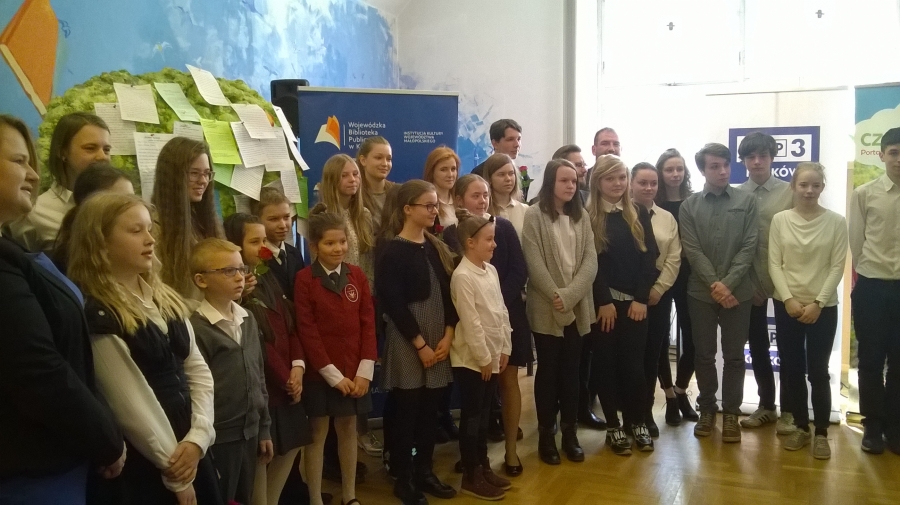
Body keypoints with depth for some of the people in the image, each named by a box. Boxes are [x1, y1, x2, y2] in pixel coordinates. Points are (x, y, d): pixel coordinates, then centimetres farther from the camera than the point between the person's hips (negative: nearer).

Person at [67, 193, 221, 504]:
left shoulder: (166, 300, 9)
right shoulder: (96, 315, -15)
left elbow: (198, 370, 7)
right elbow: (130, 405, -17)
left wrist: (198, 436, -7)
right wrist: (174, 475, -11)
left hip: (187, 449, 7)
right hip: (140, 467, -7)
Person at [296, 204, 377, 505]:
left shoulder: (357, 276, 4)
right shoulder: (304, 279, -9)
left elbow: (368, 324, 2)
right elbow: (308, 331, -11)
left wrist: (364, 371, -6)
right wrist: (333, 374, -12)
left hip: (355, 372, 4)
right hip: (321, 373, -4)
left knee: (349, 430, 13)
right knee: (318, 434, 6)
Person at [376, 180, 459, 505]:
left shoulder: (437, 247, 10)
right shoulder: (392, 252, -9)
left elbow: (449, 293, 7)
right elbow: (394, 304, -13)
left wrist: (448, 335, -4)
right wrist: (420, 345, -13)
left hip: (438, 342, 6)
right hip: (407, 344, -6)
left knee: (429, 411, 12)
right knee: (406, 412, 3)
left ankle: (424, 471, 25)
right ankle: (403, 479, 16)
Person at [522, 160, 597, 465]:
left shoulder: (581, 216, 9)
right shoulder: (534, 216, -5)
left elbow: (591, 260, 0)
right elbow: (534, 263, -11)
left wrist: (570, 295, -13)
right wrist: (556, 296, -16)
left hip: (578, 307, 4)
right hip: (546, 308, -4)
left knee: (571, 370, 10)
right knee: (548, 370, 5)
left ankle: (570, 432, 21)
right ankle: (546, 434, 15)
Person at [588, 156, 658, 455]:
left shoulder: (639, 214, 8)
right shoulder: (588, 217, -2)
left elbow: (649, 257, 3)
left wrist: (641, 298, -6)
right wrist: (603, 301, -12)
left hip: (635, 301, 3)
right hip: (603, 303, -2)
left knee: (634, 362, 5)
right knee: (606, 363, 4)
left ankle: (637, 422, 19)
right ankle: (613, 426, 15)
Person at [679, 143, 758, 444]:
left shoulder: (747, 201, 2)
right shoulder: (689, 206, 3)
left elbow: (749, 247, -4)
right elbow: (692, 250, -4)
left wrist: (727, 284, -12)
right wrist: (714, 285, -13)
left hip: (737, 292, 0)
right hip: (701, 293, 0)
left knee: (734, 356, 7)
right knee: (704, 354, 8)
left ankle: (731, 413, 19)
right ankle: (707, 409, 23)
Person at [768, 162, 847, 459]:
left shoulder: (836, 222, -3)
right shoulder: (780, 220, 0)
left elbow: (837, 267, -5)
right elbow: (774, 264, -1)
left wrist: (817, 303, -12)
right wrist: (788, 299, -11)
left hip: (823, 308, -2)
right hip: (787, 306, 2)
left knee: (818, 371, 1)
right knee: (791, 369, 8)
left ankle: (821, 433, 15)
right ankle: (800, 427, 22)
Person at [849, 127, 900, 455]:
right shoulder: (864, 194, 0)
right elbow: (856, 242, 4)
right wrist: (864, 277, 5)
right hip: (871, 286, -1)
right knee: (871, 359, 7)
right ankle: (873, 426, 20)